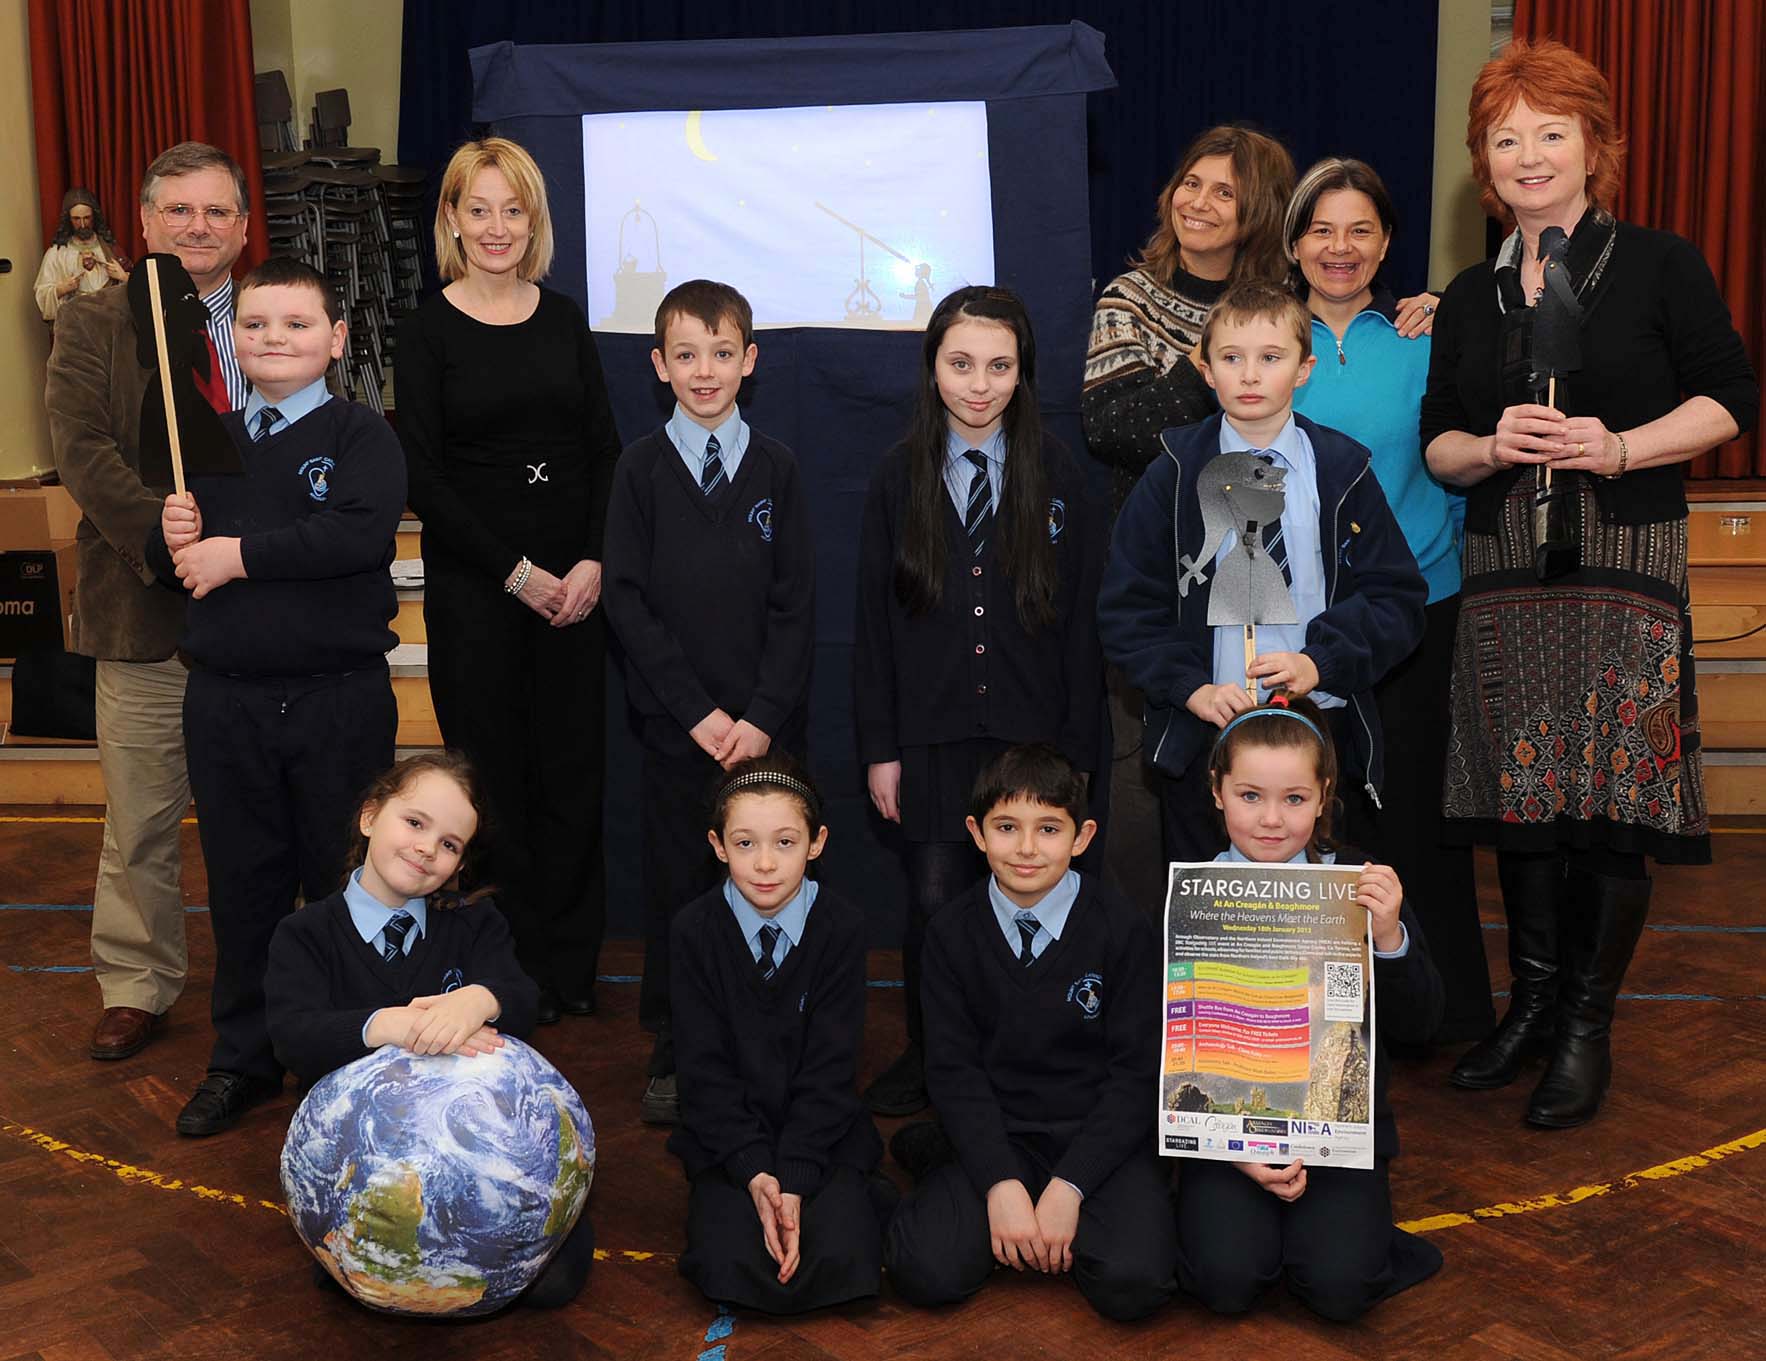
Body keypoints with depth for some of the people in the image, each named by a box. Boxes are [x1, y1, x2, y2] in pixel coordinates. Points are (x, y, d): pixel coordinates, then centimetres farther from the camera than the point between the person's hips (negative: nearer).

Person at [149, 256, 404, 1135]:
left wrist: (237, 553, -16)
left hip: (340, 698, -4)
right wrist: (174, 541, -8)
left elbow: (363, 535, -21)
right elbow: (168, 561, 16)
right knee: (242, 881, 12)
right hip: (225, 699, 4)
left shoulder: (362, 436, -3)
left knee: (343, 880, 6)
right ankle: (243, 1058, 25)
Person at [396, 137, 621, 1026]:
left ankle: (570, 962, 18)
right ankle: (510, 965, 16)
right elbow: (422, 477, -5)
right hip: (473, 585, -3)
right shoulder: (429, 330, -1)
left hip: (575, 582, 3)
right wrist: (515, 573, -10)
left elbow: (605, 451, 7)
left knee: (573, 768, 5)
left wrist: (593, 562, -7)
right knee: (494, 773, 3)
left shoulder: (563, 320, 8)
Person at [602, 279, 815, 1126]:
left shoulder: (775, 468, 5)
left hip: (766, 726, 0)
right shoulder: (641, 468, 3)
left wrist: (762, 714, -8)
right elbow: (626, 600, -1)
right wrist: (698, 711, -8)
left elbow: (797, 604, 2)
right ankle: (671, 1051, 17)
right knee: (677, 882, 4)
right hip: (676, 726, 0)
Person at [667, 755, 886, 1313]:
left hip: (822, 1135, 0)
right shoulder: (694, 929, -6)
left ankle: (857, 1199, 8)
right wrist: (754, 1172, -18)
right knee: (731, 1269, -23)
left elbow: (830, 1066, -9)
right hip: (728, 1137, 0)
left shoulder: (842, 927, -8)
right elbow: (704, 1068, -7)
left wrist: (795, 1181, -19)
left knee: (842, 1265, -23)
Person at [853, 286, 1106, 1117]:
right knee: (934, 904, -1)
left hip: (1032, 736, 0)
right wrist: (878, 747, 0)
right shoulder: (899, 481, 4)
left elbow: (1083, 624, 3)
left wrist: (1077, 751, -2)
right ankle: (927, 1062, 21)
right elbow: (874, 624, 5)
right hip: (932, 737, 0)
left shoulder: (1058, 481, 3)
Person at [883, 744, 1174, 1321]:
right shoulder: (952, 932, -1)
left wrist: (1068, 1187, -15)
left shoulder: (1125, 931, -7)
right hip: (998, 1135, 1)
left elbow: (1136, 1072, -7)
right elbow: (953, 1067, -2)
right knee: (924, 1273, -21)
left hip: (1103, 1134, -1)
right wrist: (1002, 1183, -15)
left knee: (1131, 1283, -26)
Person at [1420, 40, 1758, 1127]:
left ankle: (1587, 1025, 8)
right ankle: (1532, 1003, 21)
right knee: (1521, 794, 6)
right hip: (1504, 577, 4)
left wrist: (1620, 447, -15)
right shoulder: (1470, 299, 14)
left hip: (1625, 565, -4)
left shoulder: (1659, 265, 2)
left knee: (1611, 800, -5)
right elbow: (1437, 445, 13)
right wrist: (1494, 446, -8)